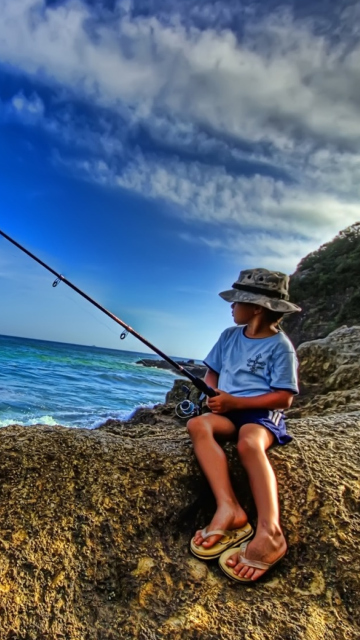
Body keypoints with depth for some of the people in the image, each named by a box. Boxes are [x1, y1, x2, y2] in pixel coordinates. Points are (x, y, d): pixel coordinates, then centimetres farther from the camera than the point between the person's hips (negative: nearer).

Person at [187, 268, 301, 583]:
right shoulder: (229, 336, 12)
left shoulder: (280, 346, -6)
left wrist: (236, 402, -17)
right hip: (229, 411, 5)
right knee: (198, 424, -27)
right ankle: (229, 508, -35)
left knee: (249, 442, -38)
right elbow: (212, 374, 18)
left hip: (262, 413, -5)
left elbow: (284, 398, -10)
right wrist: (213, 395, -5)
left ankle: (269, 532, -36)